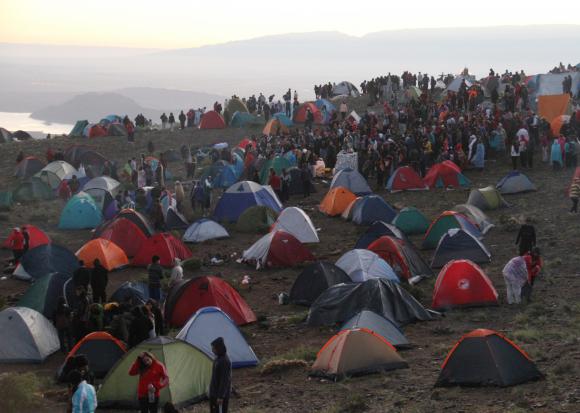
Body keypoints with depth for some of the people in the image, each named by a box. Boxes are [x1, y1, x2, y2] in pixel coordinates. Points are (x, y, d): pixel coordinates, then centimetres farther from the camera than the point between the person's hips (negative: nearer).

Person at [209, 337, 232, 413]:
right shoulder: (218, 358, 7)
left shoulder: (225, 361, -23)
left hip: (221, 394, -10)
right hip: (214, 392, 10)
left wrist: (221, 396, -22)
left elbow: (225, 380, -23)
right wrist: (211, 391, 22)